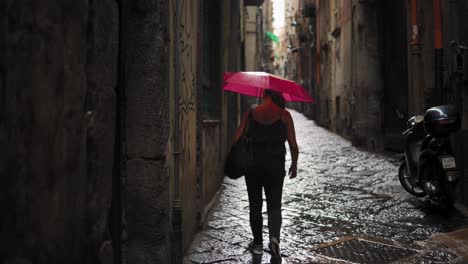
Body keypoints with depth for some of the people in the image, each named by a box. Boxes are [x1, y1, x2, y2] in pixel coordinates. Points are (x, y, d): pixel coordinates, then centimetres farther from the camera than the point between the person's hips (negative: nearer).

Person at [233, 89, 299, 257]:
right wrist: (294, 165, 11)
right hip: (275, 166, -1)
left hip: (252, 166, 1)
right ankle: (274, 237, -11)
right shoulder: (284, 115, -3)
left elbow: (237, 139, -5)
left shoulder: (250, 114, -1)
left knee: (255, 206, 13)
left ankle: (257, 243, 19)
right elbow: (293, 145, -3)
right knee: (274, 205, 10)